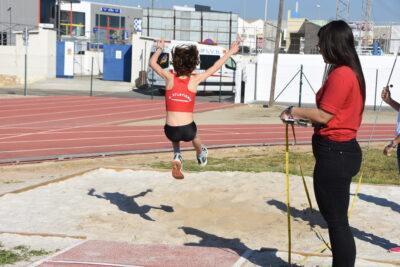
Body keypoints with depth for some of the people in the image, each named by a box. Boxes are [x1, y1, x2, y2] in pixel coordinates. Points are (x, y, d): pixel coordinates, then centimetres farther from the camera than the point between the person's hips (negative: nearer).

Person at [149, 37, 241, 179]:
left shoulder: (169, 77, -2)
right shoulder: (194, 80, -4)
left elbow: (152, 63, 15)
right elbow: (215, 67, 8)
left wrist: (159, 48, 31)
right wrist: (231, 51, 20)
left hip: (170, 130, 1)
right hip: (188, 130, -1)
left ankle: (177, 157, 14)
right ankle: (201, 154, 62)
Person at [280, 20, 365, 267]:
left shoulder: (340, 74, -18)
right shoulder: (350, 72, 14)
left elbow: (324, 115, -18)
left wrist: (295, 112, -4)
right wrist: (305, 116, 12)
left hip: (335, 154, -11)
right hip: (342, 150, 11)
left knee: (336, 220, -3)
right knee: (337, 218, 18)